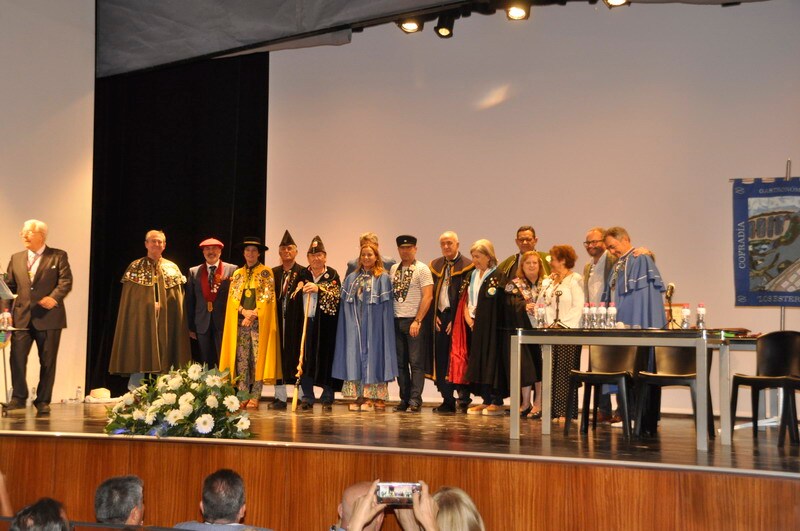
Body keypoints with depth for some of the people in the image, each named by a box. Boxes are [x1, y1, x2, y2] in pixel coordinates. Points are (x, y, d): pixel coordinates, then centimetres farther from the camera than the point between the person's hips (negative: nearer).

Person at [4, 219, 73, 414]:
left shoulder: (58, 256, 3)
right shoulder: (16, 259, 15)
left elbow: (66, 281, -7)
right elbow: (9, 286, 14)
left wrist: (54, 297, -23)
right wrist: (6, 310, 1)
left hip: (48, 317, -3)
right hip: (22, 316, 3)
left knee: (48, 361, 3)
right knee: (17, 357, -8)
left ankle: (43, 401, 13)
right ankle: (19, 397, 4)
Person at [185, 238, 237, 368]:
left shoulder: (232, 270, 1)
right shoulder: (194, 272, 9)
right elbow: (189, 301, 9)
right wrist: (191, 327, 6)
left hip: (224, 323, -2)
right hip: (203, 325, 2)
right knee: (206, 363, 6)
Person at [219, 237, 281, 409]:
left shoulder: (266, 272, 4)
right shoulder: (237, 274, 16)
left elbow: (267, 297, -5)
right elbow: (233, 297, 8)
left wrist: (253, 315, -14)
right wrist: (244, 311, -10)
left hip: (259, 321, -4)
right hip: (240, 321, 4)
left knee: (257, 357, -6)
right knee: (241, 358, 0)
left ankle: (255, 396, -4)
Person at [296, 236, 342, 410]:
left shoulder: (332, 274, 3)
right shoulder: (302, 274, 13)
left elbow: (337, 296, -10)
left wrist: (318, 288, -18)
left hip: (326, 324, -3)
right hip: (306, 322, 3)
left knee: (326, 358, -3)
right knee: (305, 360, 0)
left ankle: (327, 398, 8)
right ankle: (307, 398, 9)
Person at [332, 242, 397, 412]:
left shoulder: (383, 278, 0)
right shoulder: (352, 278, 13)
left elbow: (386, 307, -4)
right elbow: (345, 304, 12)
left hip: (373, 326, -4)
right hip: (354, 326, 4)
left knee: (373, 356, -3)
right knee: (355, 357, 2)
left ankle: (374, 397, 0)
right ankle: (360, 396, 7)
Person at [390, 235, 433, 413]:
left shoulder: (422, 269, -3)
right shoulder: (393, 269, 13)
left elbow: (427, 297, -10)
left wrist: (417, 321, -15)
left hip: (414, 321, -5)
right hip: (396, 321, 5)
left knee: (416, 362, -4)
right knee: (400, 362, 7)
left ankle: (415, 401, -2)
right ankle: (404, 399, 14)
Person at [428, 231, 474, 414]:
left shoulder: (467, 266, -5)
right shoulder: (435, 265, 14)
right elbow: (430, 293, 14)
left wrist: (456, 320, -13)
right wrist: (434, 315, 2)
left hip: (456, 319, -6)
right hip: (440, 318, 6)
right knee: (441, 360, 6)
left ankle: (463, 398, 2)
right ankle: (447, 401, 12)